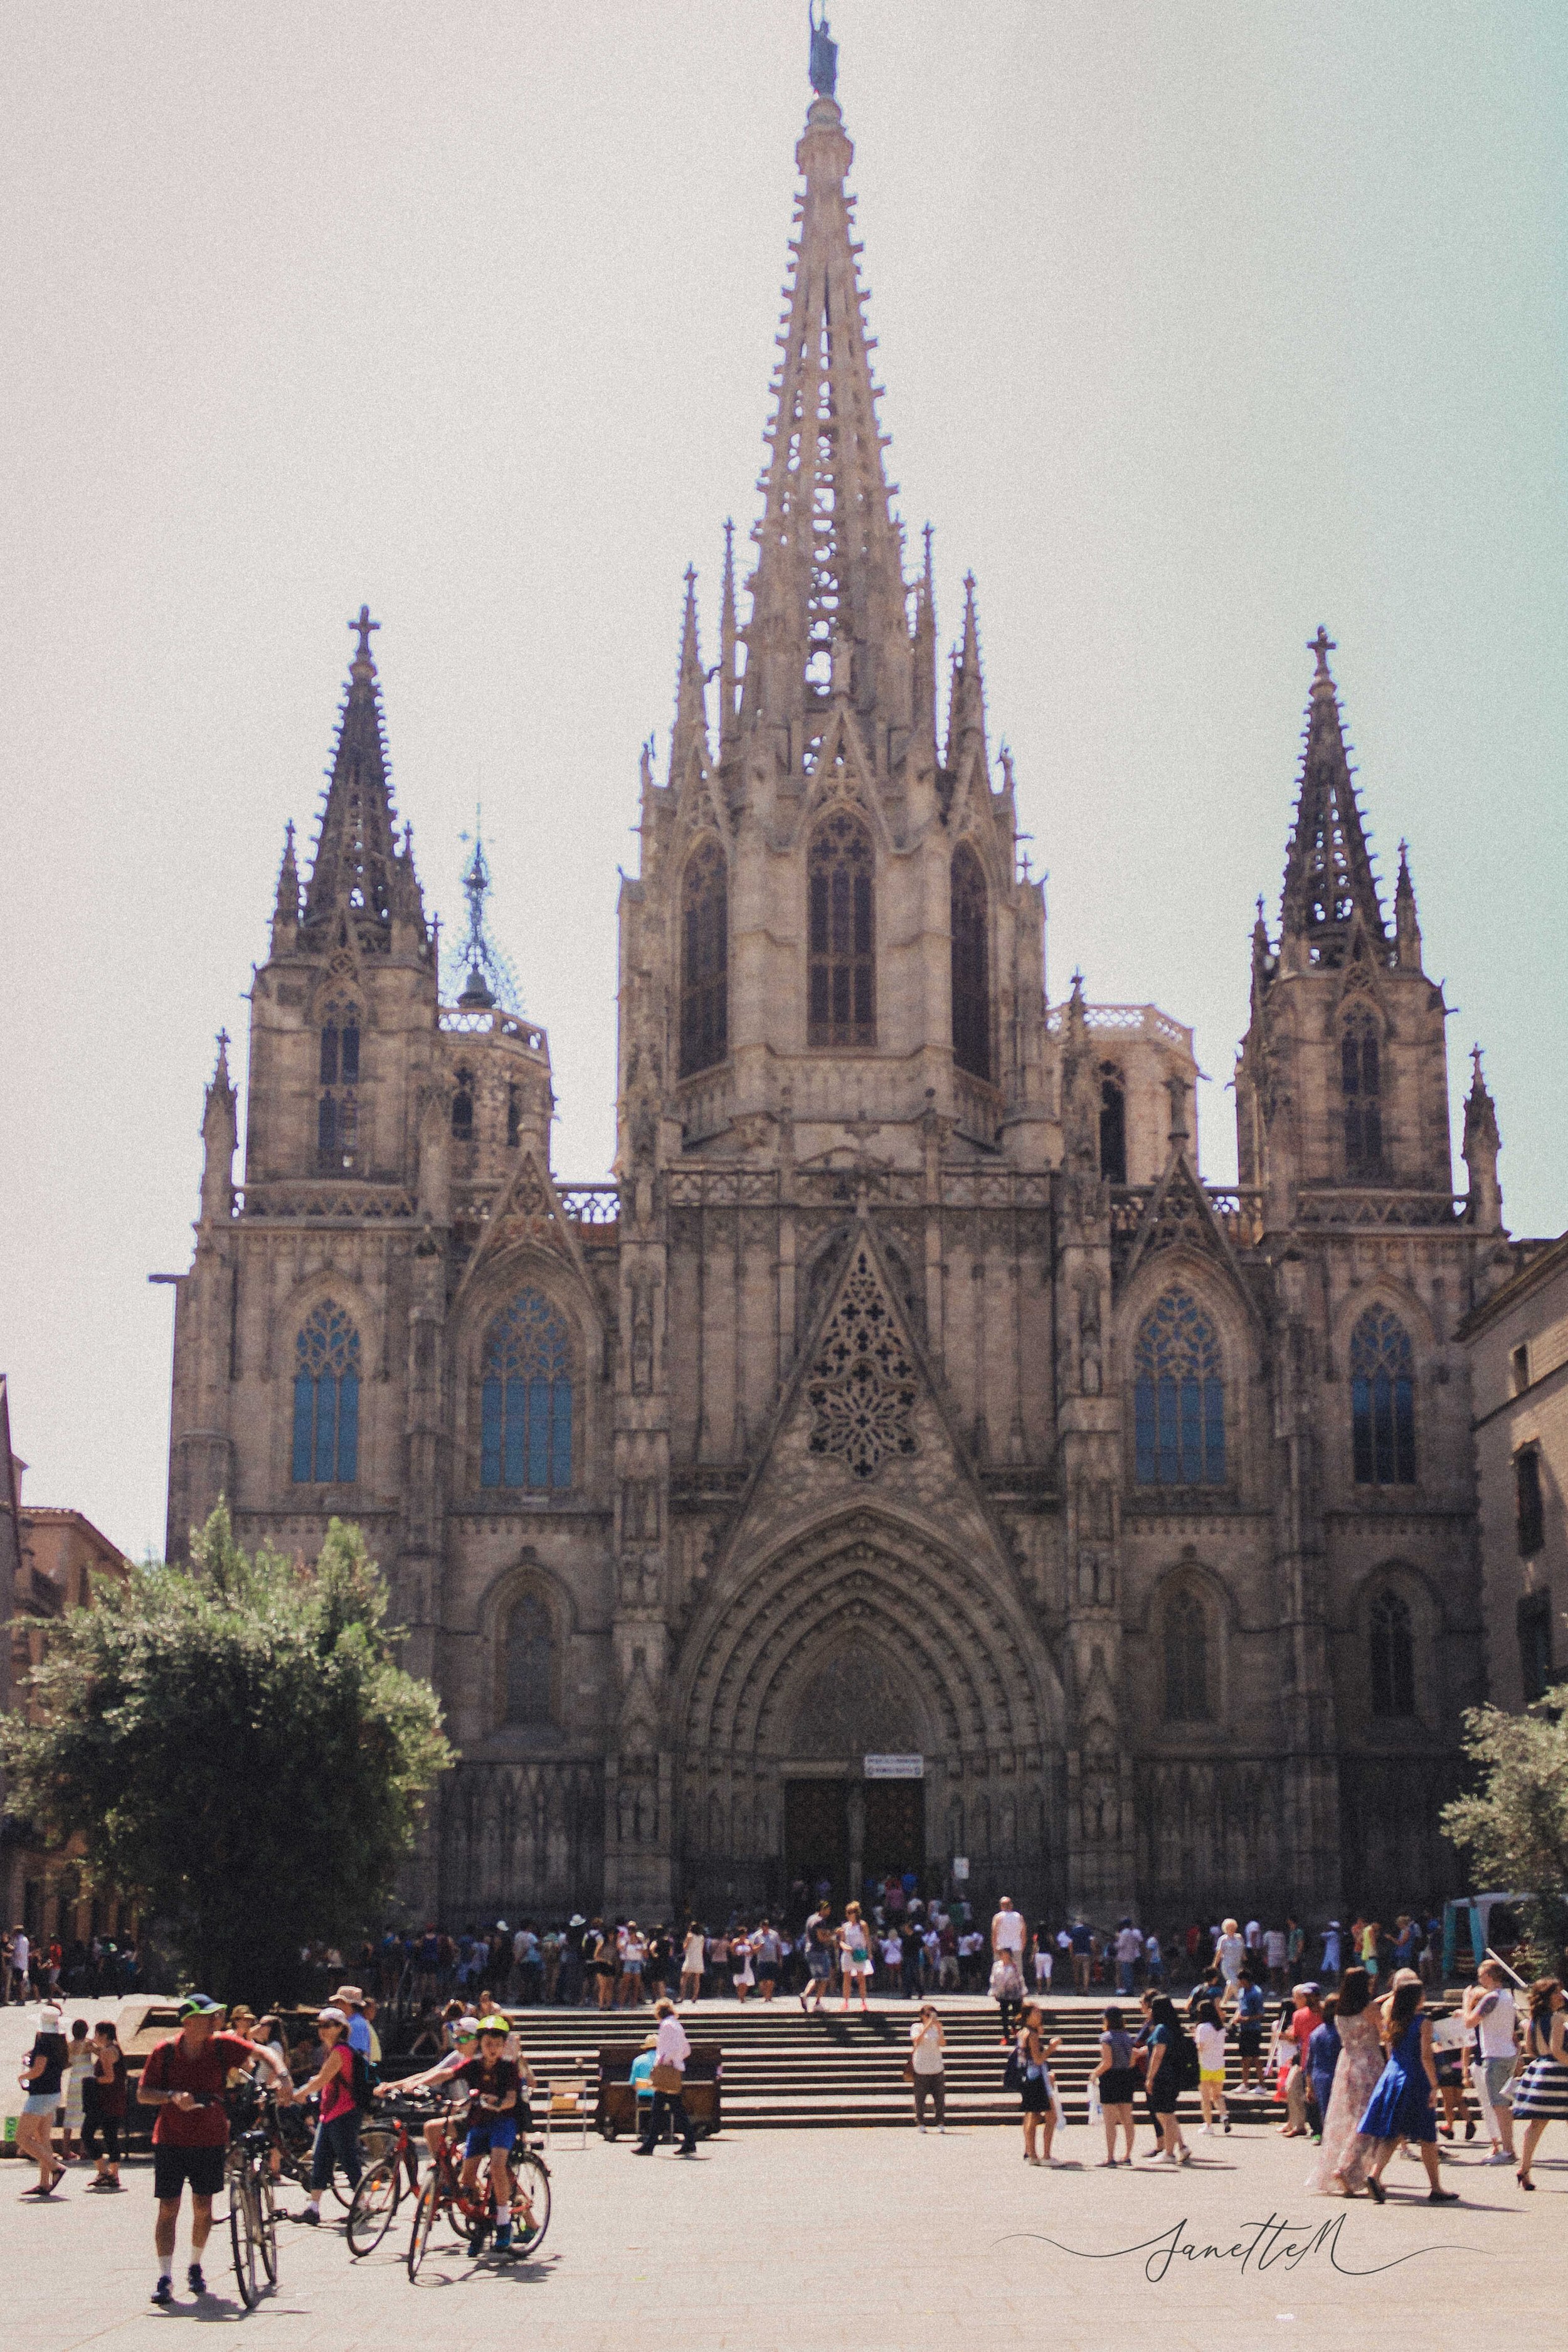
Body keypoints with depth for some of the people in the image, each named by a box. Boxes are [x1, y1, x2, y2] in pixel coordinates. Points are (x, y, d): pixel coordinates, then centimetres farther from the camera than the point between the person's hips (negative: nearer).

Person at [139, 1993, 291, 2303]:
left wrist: (281, 2076, -24)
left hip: (210, 2139, 1)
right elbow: (142, 2094, -8)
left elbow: (261, 2052, -7)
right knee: (168, 2208, -6)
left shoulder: (222, 2045, -7)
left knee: (203, 2207, 7)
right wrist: (174, 2097, -25)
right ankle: (165, 2278, -2)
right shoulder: (164, 2051, -10)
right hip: (171, 2140, -1)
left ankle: (196, 2267, 28)